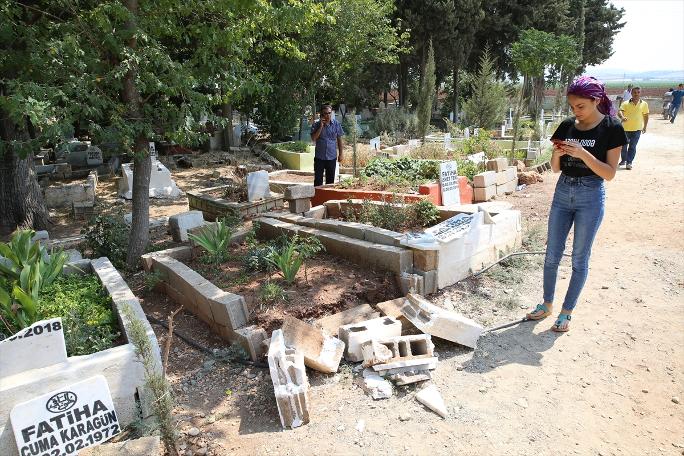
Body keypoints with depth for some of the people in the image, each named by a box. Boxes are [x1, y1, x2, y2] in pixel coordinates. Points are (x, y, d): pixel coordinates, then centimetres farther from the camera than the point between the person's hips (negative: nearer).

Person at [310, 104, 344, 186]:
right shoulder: (316, 124, -4)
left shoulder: (336, 124, 1)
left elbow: (339, 140, 7)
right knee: (318, 180, 2)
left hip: (332, 157, 1)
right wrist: (321, 126, -18)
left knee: (330, 180, 11)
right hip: (319, 157, -1)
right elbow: (313, 138, -13)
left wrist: (340, 154, 5)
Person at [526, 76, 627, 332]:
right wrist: (557, 154, -13)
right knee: (552, 255, 8)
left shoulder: (611, 128, -8)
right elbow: (555, 168, 8)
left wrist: (582, 153, -24)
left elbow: (609, 173, -12)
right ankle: (547, 304, 25)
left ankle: (567, 311, 19)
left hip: (590, 197, -4)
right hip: (563, 193, 4)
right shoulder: (567, 126, 4)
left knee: (579, 258, 5)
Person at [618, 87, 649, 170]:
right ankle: (623, 160, 33)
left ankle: (629, 162, -4)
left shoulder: (644, 104, 2)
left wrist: (645, 127, 14)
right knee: (623, 146, 12)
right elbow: (619, 112, -19)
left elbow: (645, 115, 13)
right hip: (625, 128, 0)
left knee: (632, 147, -8)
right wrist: (622, 117, -41)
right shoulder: (625, 104, -4)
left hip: (637, 129, 0)